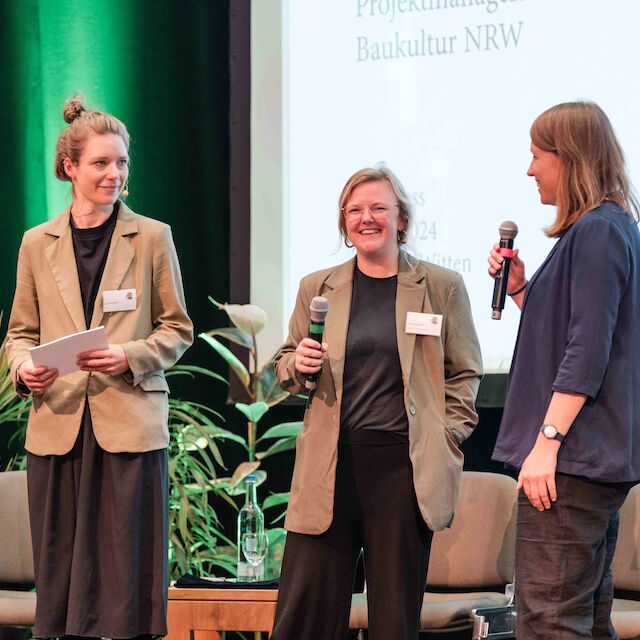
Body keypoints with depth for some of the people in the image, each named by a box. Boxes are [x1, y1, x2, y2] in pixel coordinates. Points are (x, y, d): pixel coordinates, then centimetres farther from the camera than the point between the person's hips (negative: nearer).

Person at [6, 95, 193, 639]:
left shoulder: (152, 237, 4)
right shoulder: (37, 243, 9)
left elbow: (177, 330, 7)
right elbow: (22, 331, 15)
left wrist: (130, 356, -11)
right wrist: (25, 368, -7)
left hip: (131, 424, -2)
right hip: (58, 425, 2)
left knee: (126, 569, -3)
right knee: (60, 570, 4)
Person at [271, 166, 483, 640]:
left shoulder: (443, 287, 6)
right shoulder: (317, 288, 12)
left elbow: (464, 373, 11)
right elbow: (286, 366, 21)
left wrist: (447, 441, 0)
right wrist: (299, 365, -2)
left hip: (405, 463, -1)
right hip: (330, 462, 2)